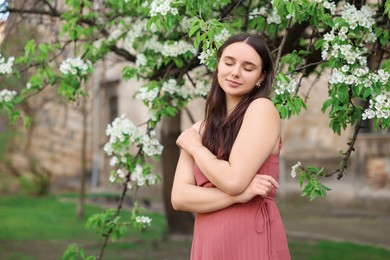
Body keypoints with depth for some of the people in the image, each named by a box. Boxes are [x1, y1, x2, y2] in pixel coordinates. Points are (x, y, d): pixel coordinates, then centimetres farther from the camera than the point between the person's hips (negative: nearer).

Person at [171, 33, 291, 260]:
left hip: (251, 241, -5)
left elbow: (234, 181, -17)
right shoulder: (199, 130, 7)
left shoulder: (262, 109, -8)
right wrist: (239, 195, -16)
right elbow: (179, 197, -3)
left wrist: (194, 146, -2)